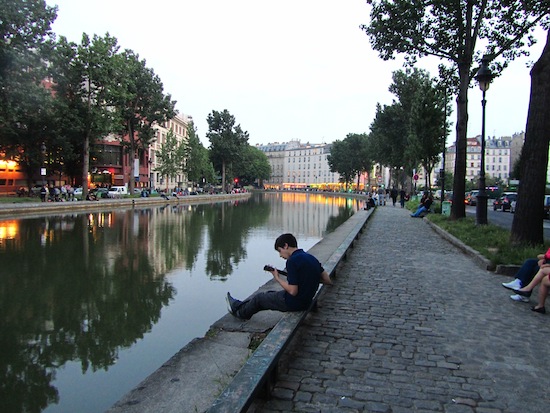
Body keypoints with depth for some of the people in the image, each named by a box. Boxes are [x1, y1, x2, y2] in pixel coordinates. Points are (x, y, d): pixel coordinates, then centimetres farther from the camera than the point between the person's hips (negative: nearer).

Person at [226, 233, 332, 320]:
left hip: (293, 303, -8)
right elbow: (328, 280, 4)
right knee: (268, 294, 25)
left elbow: (292, 291, -24)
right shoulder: (311, 258, 1)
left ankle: (239, 312, 41)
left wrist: (277, 278, -11)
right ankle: (241, 305, 41)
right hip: (306, 301, 8)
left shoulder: (292, 261, -23)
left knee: (259, 298, 15)